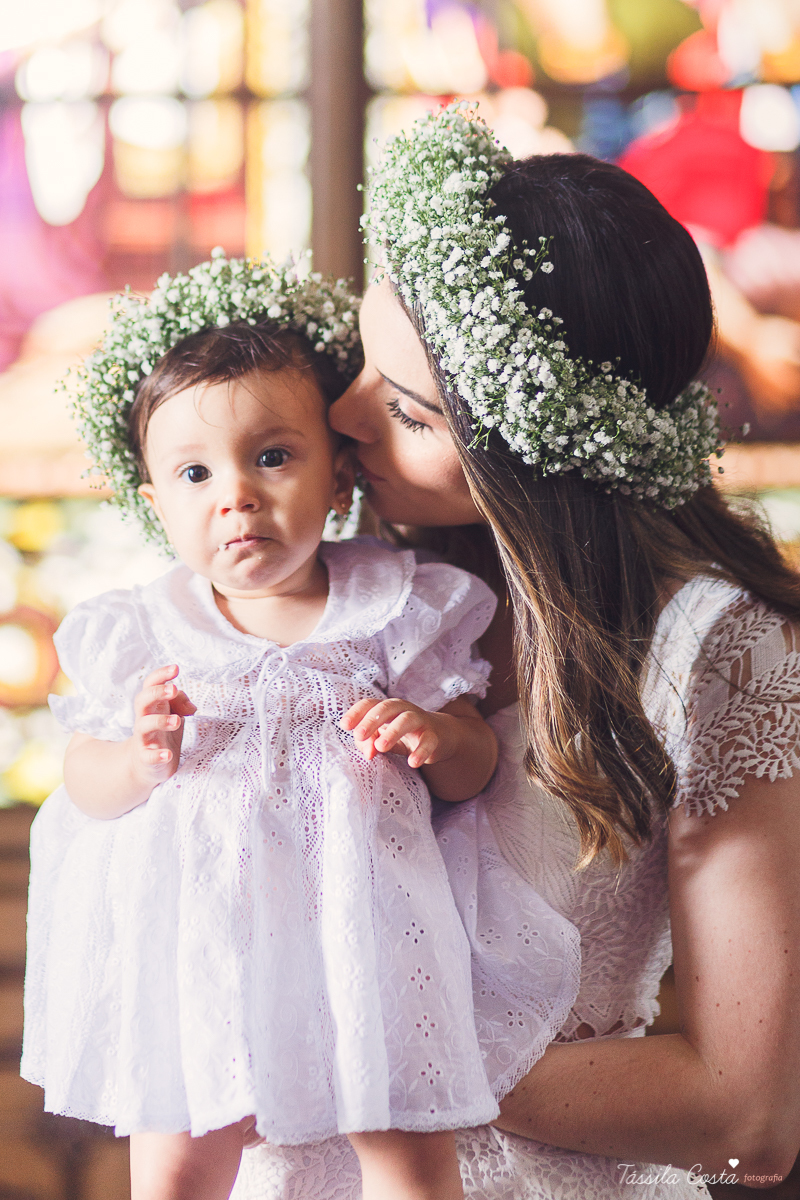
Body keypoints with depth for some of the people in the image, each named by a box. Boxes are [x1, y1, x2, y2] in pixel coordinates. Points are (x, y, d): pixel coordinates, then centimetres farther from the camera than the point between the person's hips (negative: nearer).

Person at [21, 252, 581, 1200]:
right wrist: (143, 759, -20)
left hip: (359, 925, -1)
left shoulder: (394, 609, -4)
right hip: (194, 935, 1)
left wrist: (432, 735, -21)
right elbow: (87, 787, 2)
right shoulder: (138, 636, -2)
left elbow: (475, 767, 2)